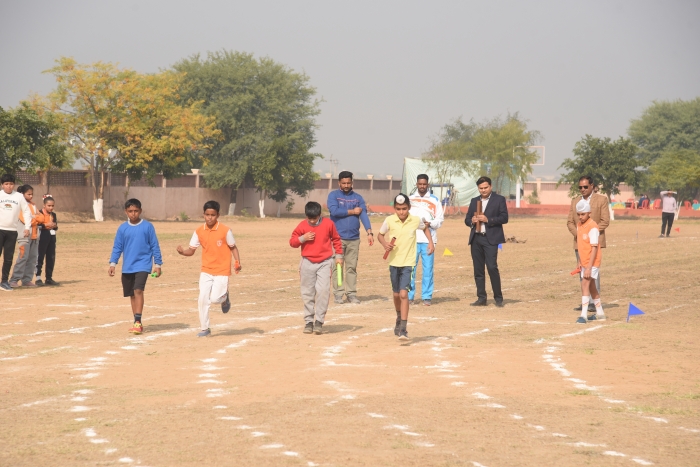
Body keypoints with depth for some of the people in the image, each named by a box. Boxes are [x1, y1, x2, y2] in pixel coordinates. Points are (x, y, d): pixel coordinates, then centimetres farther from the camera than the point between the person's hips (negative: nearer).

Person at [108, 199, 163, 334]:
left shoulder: (148, 226, -3)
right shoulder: (122, 228, 3)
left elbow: (155, 246, 1)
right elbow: (117, 247, 7)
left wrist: (158, 264, 0)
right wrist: (112, 263, -3)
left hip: (143, 265, -4)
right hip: (127, 267, 4)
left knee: (138, 290, -19)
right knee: (132, 294, 10)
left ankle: (138, 322, -18)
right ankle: (137, 322, 20)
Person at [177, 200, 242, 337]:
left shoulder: (225, 231, -10)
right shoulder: (199, 232, -1)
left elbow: (233, 247, 0)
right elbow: (191, 250, 3)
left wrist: (237, 262, -14)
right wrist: (182, 252, -19)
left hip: (222, 271, -3)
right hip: (206, 271, 3)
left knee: (215, 298, -15)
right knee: (202, 299, -4)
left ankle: (224, 297, 23)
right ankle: (205, 329, 10)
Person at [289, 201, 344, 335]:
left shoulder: (328, 224, -1)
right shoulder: (302, 225, 0)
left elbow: (336, 239, 11)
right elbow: (292, 242, 4)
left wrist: (339, 255, 8)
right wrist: (303, 238, -14)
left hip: (325, 263, -1)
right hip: (307, 263, 2)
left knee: (323, 290, -14)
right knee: (307, 293, 4)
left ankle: (319, 321, -8)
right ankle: (309, 321, 13)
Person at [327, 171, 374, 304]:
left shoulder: (358, 198, 10)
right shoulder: (333, 195, 3)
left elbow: (363, 214, -2)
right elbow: (334, 211, -14)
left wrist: (369, 232, -15)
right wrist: (352, 211, -6)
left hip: (354, 238, 3)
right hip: (338, 237, -3)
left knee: (352, 267, 5)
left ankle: (352, 294, 9)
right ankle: (338, 294, 2)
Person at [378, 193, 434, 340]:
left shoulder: (416, 220, -7)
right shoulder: (389, 220, -8)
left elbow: (425, 228, 15)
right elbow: (380, 235, 6)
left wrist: (430, 242, 2)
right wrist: (384, 244, -14)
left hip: (408, 263, -2)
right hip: (394, 262, 2)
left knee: (403, 294, -16)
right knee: (396, 294, 16)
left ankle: (403, 329, -15)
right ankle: (399, 319, 43)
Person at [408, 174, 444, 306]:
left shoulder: (434, 200, 8)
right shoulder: (410, 199, 13)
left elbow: (440, 219, 4)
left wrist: (430, 223, -13)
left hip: (428, 238, -1)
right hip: (412, 239, 1)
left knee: (428, 268, -2)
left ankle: (427, 296, 3)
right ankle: (409, 295, 6)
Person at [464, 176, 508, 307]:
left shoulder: (499, 199, 4)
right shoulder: (474, 201, 19)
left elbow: (504, 218, -5)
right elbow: (467, 219, 19)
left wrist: (488, 219, -15)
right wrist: (472, 221, -5)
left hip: (491, 239, -5)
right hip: (476, 239, 5)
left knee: (492, 267, -14)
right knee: (478, 270, 4)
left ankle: (498, 298, -6)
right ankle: (481, 298, 9)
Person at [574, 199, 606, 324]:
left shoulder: (592, 227, -19)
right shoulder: (579, 225, 6)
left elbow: (594, 248, -21)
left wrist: (589, 267, -24)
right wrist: (579, 261, 13)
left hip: (592, 262, -9)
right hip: (584, 262, 9)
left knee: (585, 285, -16)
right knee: (591, 286, 16)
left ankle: (583, 315, -17)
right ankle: (600, 313, 28)